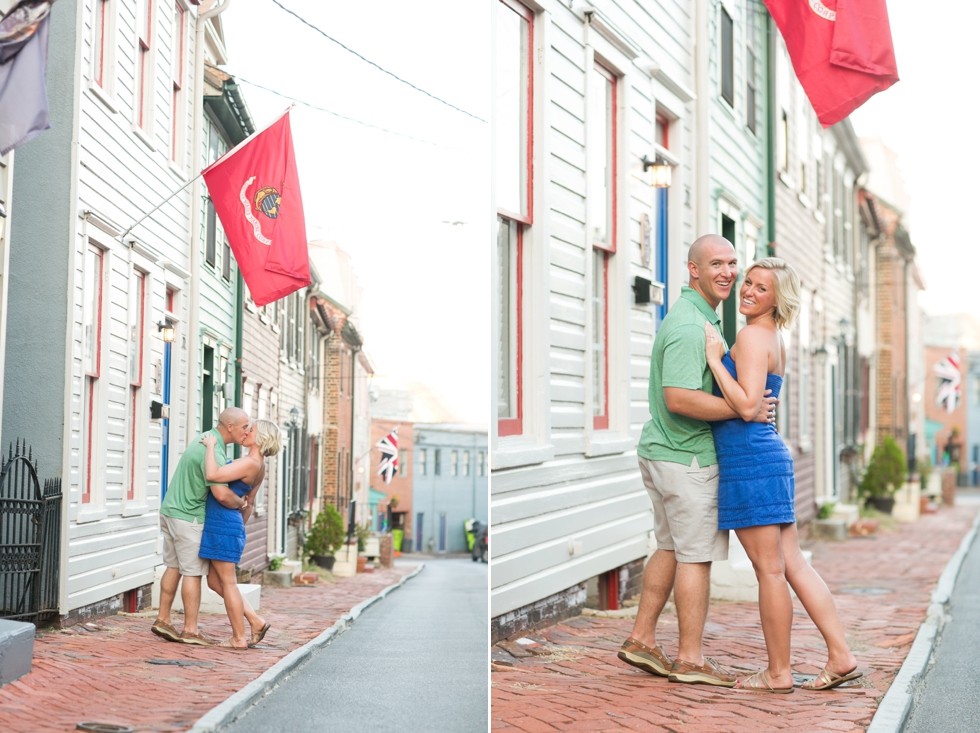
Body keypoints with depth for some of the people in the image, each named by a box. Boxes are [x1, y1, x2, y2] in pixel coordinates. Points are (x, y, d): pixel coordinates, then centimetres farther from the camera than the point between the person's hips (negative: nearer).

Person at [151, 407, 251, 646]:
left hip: (171, 512, 9)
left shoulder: (206, 438, 10)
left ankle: (163, 619, 19)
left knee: (174, 567, 15)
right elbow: (222, 494, -32)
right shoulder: (213, 451, -23)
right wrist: (241, 503, -12)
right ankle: (190, 630, 2)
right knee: (193, 572, -2)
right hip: (189, 518, -9)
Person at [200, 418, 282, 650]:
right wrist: (239, 530, 29)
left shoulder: (250, 463, -17)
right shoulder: (259, 466, 13)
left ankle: (239, 638, 7)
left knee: (227, 582, -1)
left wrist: (211, 445, -17)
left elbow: (212, 475, -28)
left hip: (222, 524, -10)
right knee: (214, 581, 15)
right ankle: (256, 621, 15)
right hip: (228, 524, 10)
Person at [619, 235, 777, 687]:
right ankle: (690, 659, 8)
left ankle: (641, 639, 21)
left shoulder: (698, 317, 14)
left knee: (672, 548, 16)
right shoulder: (690, 326, -20)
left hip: (662, 451, 10)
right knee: (697, 554, -1)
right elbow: (680, 399, -30)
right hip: (687, 457, -10)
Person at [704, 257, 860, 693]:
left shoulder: (752, 336, -12)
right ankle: (841, 657, 13)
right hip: (771, 455, 10)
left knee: (770, 570, -2)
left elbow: (747, 406, -21)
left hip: (749, 460, -10)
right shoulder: (774, 339, 18)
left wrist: (714, 358, -16)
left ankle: (778, 673, 7)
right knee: (794, 565, 11)